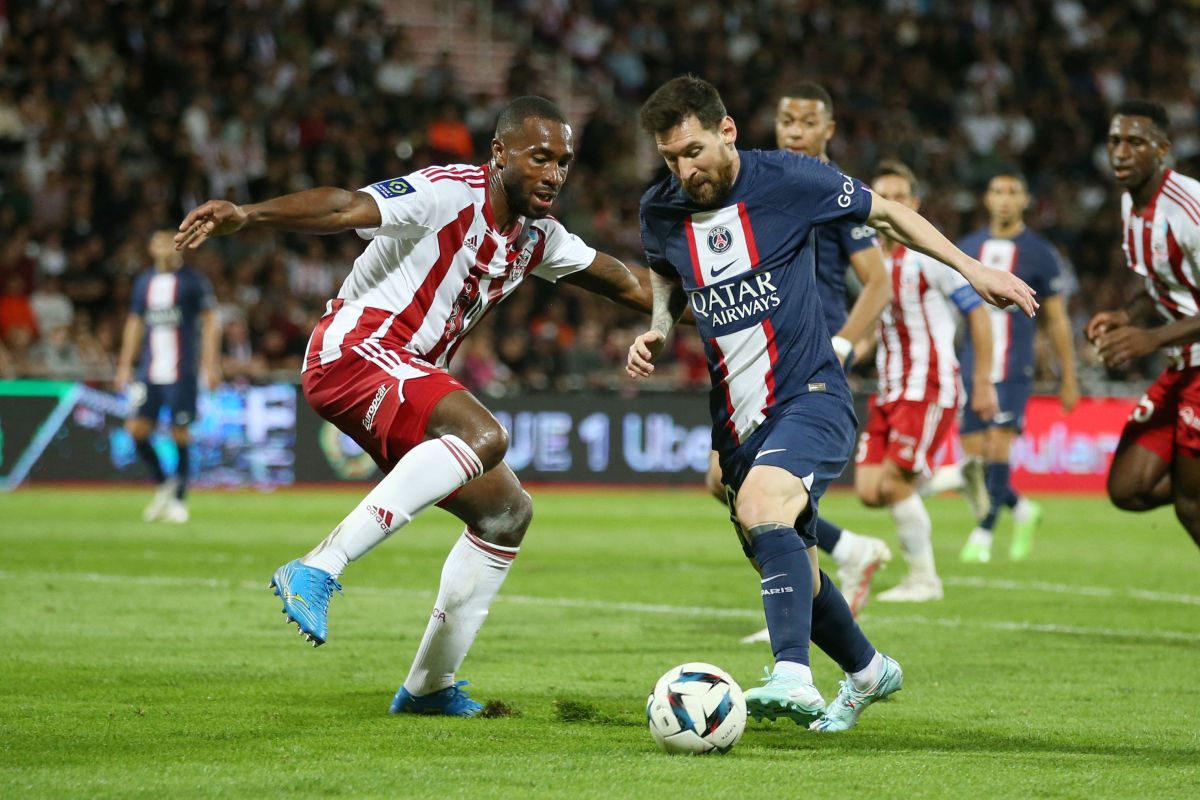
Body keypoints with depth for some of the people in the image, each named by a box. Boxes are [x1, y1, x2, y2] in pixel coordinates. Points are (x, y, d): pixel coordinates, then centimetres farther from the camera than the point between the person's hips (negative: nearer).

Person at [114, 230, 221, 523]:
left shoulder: (193, 281, -2)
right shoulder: (144, 281, 13)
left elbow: (210, 323, -2)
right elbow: (135, 323, 20)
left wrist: (210, 364, -9)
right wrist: (124, 365, 16)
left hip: (182, 372, -4)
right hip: (149, 372, 4)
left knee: (180, 434, -3)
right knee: (136, 428, -6)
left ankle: (179, 500, 8)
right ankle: (162, 483, 14)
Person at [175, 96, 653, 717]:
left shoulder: (537, 236, 13)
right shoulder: (450, 194, -14)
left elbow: (621, 282, 29)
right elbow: (345, 209, -28)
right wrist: (246, 216, -42)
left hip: (410, 376, 10)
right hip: (356, 346, -10)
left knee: (507, 512, 12)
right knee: (484, 436, -33)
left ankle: (429, 687, 20)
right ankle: (317, 571, -39)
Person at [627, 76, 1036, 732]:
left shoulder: (787, 180, -10)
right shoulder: (660, 211, 1)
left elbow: (886, 213, 4)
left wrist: (971, 268, 3)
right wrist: (657, 332, 3)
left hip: (810, 398, -6)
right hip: (736, 420, 6)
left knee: (760, 508, -33)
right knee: (788, 572, 14)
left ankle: (793, 678, -46)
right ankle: (867, 672, 40)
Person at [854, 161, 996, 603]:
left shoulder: (929, 255, -11)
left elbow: (978, 313, -8)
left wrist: (983, 383, -8)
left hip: (930, 388, -7)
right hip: (890, 391, 7)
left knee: (895, 482, -13)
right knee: (870, 491, -5)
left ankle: (923, 579, 2)